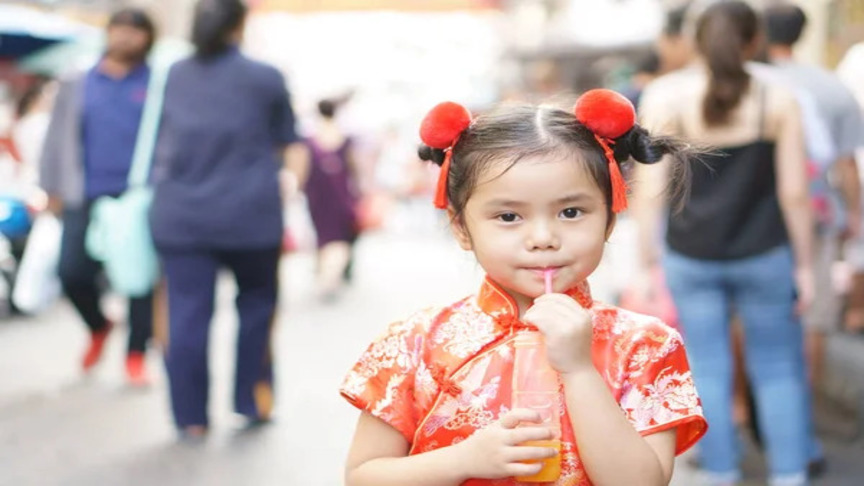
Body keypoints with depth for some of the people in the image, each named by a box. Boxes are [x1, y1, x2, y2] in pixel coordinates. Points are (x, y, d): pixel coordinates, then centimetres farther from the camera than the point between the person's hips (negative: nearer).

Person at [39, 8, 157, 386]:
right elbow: (57, 138, 14)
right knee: (72, 273, -4)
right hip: (87, 198, 2)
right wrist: (54, 189, 8)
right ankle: (98, 327, 26)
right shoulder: (76, 86, 14)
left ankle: (136, 354, 11)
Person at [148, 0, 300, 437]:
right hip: (249, 214, -2)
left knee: (187, 315, 2)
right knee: (256, 304, 16)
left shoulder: (173, 77, 7)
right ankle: (252, 401, 21)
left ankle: (191, 417, 4)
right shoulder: (265, 78, -3)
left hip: (180, 215, 2)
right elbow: (284, 143, 7)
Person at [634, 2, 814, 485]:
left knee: (709, 371, 10)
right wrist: (804, 264, 4)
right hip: (764, 254, 0)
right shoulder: (778, 99, -6)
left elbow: (649, 189, -9)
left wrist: (647, 260, -1)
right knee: (779, 370, 12)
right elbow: (794, 192, -5)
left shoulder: (665, 96, -7)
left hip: (692, 256, 0)